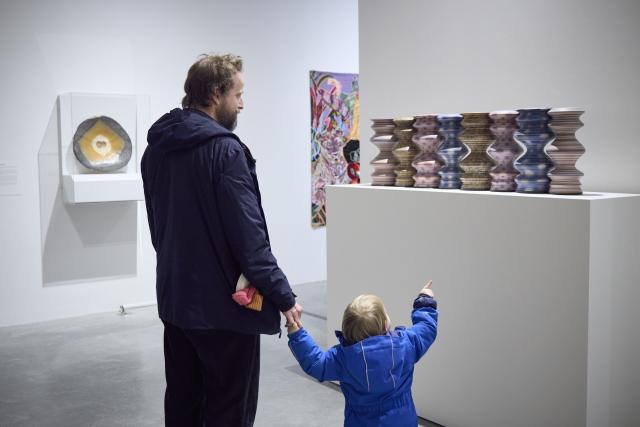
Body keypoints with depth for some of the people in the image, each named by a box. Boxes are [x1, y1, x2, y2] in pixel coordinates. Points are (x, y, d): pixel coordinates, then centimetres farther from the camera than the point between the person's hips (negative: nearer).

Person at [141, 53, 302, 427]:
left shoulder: (156, 148, 7)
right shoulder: (224, 149, -18)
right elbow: (248, 235, -21)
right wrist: (284, 297, -14)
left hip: (176, 298, 8)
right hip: (223, 304, -8)